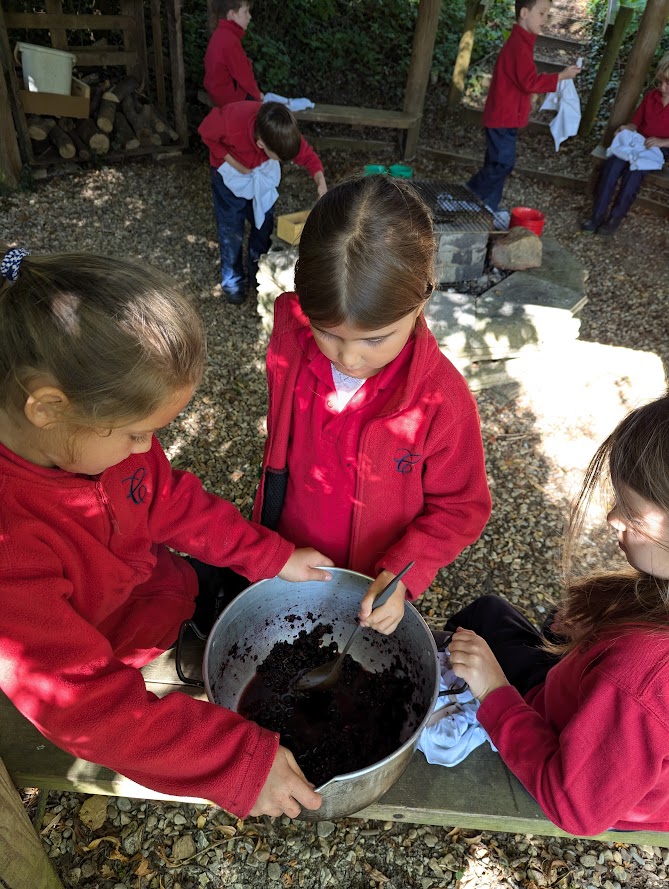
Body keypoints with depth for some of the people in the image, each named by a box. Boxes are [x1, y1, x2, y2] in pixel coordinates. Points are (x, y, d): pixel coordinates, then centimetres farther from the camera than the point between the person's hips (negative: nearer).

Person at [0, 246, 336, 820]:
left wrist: (272, 555, -9)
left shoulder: (96, 428, -23)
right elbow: (81, 703, -36)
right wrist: (241, 762, -33)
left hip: (157, 579, 6)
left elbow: (166, 498, -6)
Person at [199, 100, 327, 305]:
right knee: (231, 228, 3)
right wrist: (233, 163, -24)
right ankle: (232, 279, 24)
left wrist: (321, 182, -38)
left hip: (263, 172, 3)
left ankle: (258, 269, 34)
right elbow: (206, 133, -21)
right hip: (230, 173, -3)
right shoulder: (230, 122, -41)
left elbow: (308, 156, -20)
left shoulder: (284, 131, -32)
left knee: (264, 222, 11)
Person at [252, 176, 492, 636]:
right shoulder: (289, 339, -21)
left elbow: (460, 507, -15)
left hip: (372, 591, -3)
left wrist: (402, 574, -26)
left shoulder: (443, 401, -29)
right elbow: (278, 440, -6)